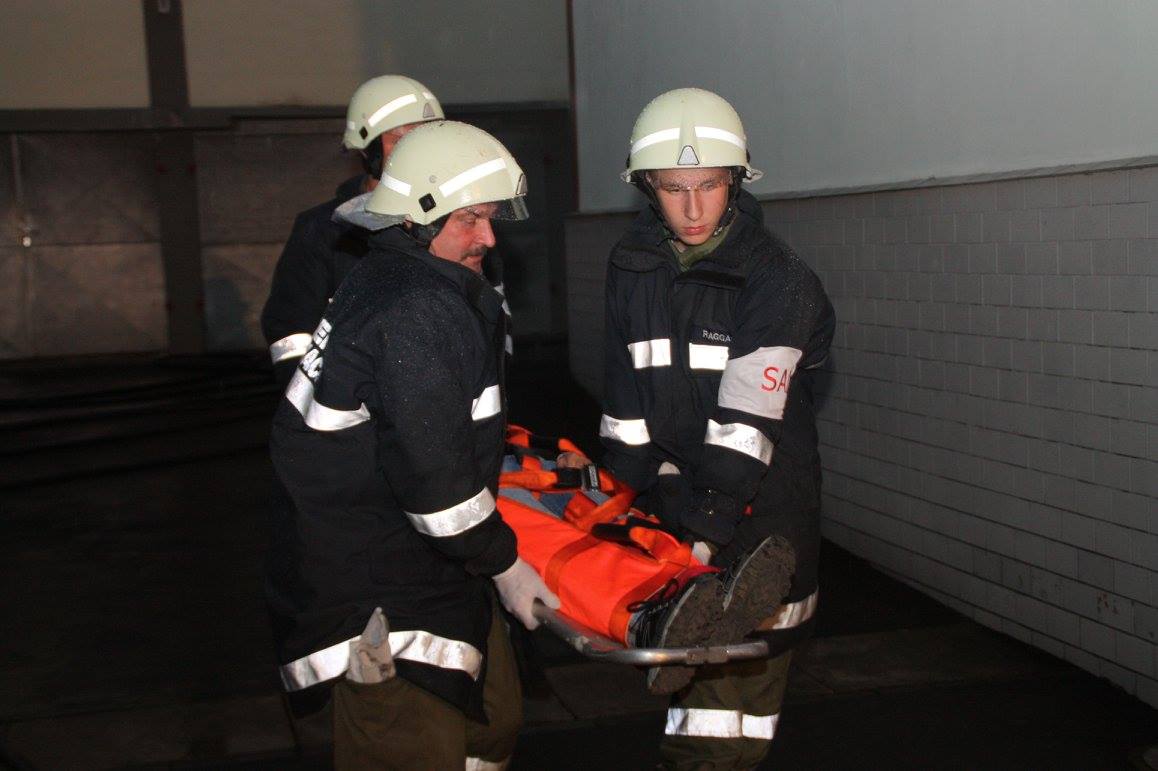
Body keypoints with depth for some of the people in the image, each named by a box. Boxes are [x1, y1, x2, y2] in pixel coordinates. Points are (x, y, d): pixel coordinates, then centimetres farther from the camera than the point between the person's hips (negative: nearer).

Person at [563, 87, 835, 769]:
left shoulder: (779, 278, -10)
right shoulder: (632, 267, 6)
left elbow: (748, 421, -18)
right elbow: (627, 400, 3)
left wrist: (708, 519, -24)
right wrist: (661, 495, -6)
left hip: (763, 503, -4)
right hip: (676, 498, 4)